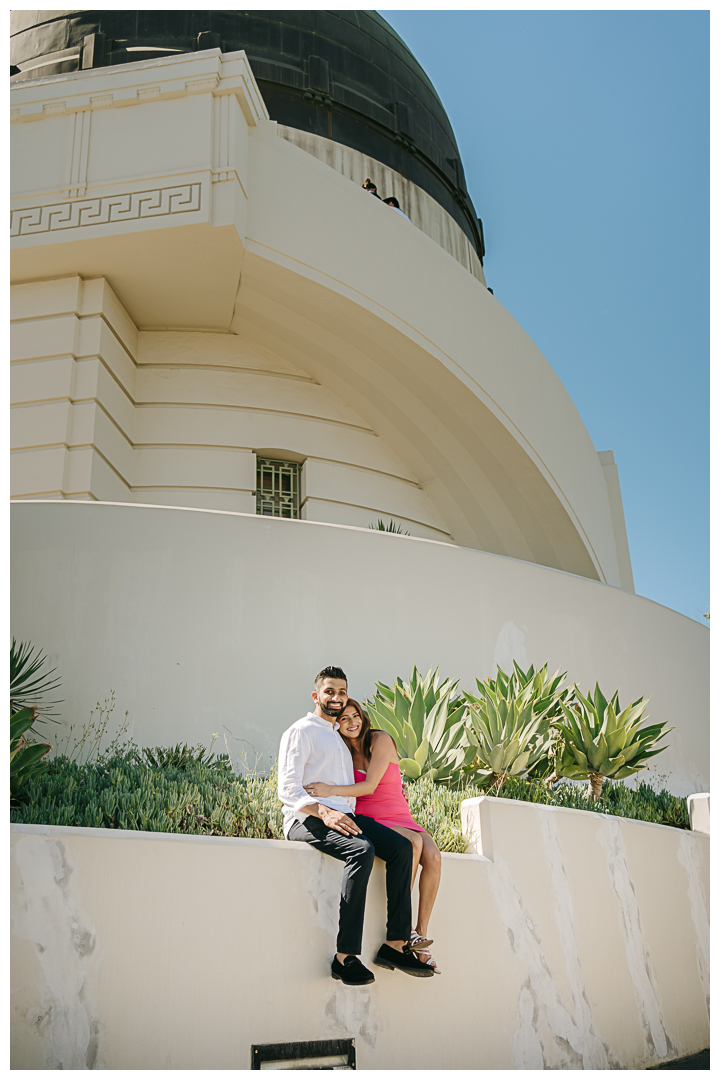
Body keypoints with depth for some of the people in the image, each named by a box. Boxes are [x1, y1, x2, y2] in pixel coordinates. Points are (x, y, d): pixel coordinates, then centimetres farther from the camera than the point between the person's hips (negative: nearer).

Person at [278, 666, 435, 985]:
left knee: (402, 847, -14)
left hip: (344, 816, 8)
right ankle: (346, 956, -35)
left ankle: (395, 944, -15)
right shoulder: (300, 732, 3)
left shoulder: (339, 738, 29)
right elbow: (288, 790, -9)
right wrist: (324, 812, -24)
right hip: (306, 819, -7)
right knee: (362, 850, -34)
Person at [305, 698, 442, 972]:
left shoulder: (381, 741, -2)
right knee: (414, 842, -33)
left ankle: (421, 933, -22)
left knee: (433, 856, -30)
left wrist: (333, 790, -26)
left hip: (400, 817, 1)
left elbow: (369, 786, -14)